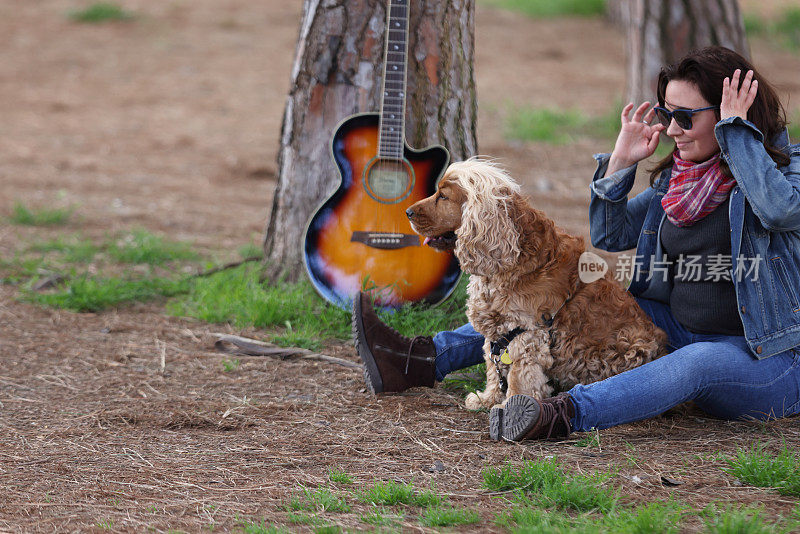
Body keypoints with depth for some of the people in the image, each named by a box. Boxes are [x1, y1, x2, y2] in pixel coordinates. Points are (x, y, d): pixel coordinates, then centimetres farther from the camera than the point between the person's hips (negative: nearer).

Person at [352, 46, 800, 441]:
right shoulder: (678, 175, 10)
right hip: (679, 336, 7)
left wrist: (734, 130, -25)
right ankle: (423, 361, -1)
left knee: (700, 361, -40)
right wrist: (622, 160, -3)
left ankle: (567, 415, -60)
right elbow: (608, 236, 9)